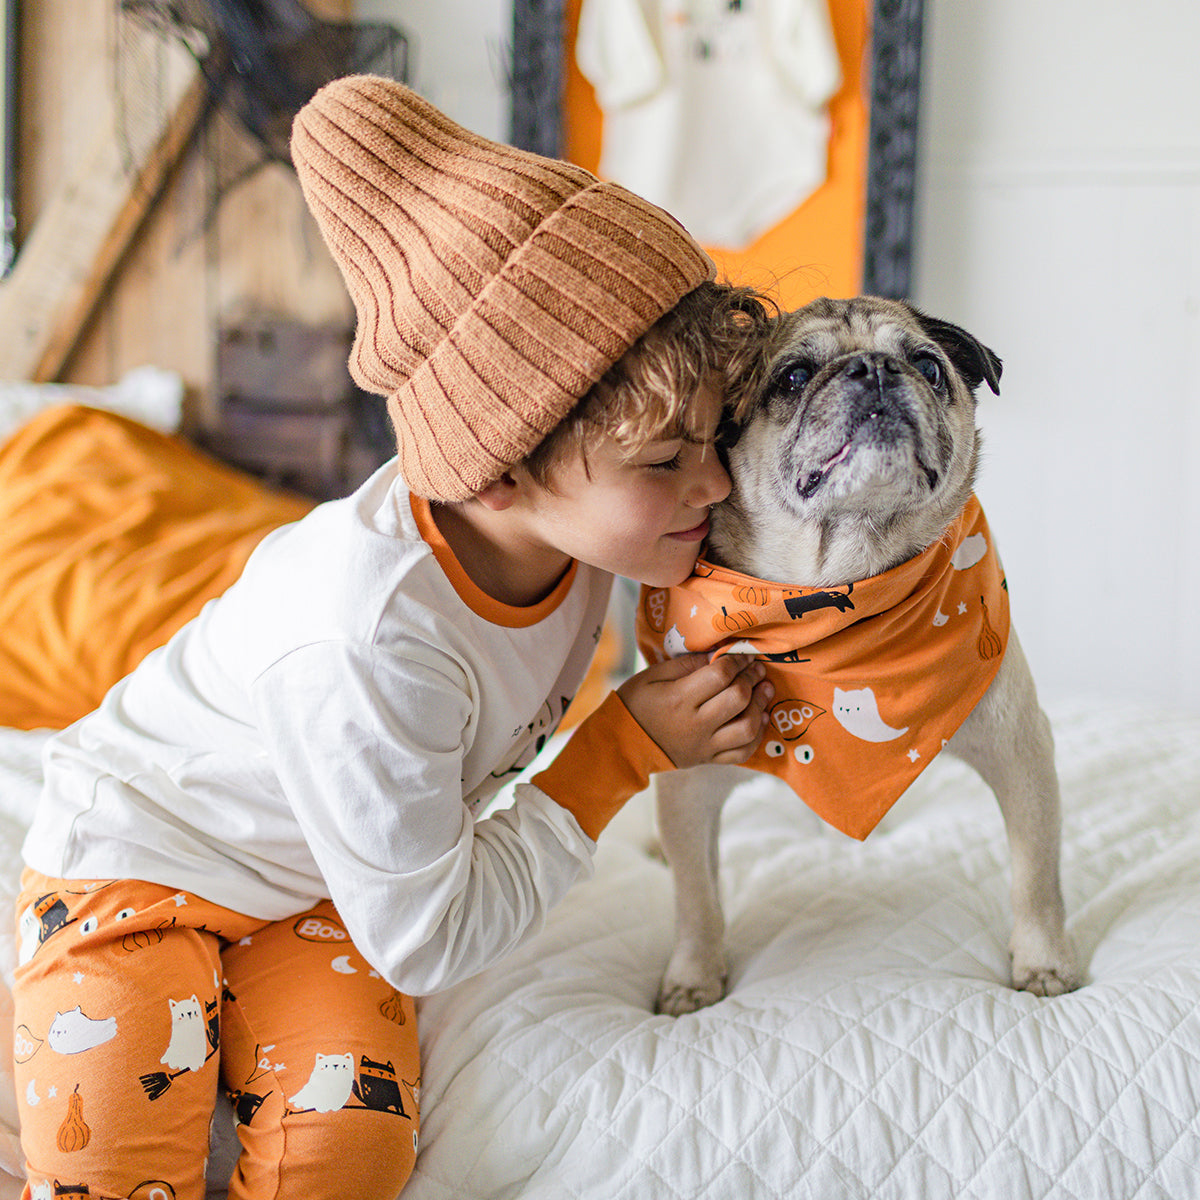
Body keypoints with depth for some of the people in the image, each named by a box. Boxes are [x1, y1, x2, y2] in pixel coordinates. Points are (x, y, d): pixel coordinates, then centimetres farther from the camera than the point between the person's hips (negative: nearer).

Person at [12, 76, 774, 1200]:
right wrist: (625, 749, -25)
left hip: (324, 883, 5)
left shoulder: (570, 516, -20)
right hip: (142, 854, -5)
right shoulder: (364, 646, -40)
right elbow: (428, 940, -27)